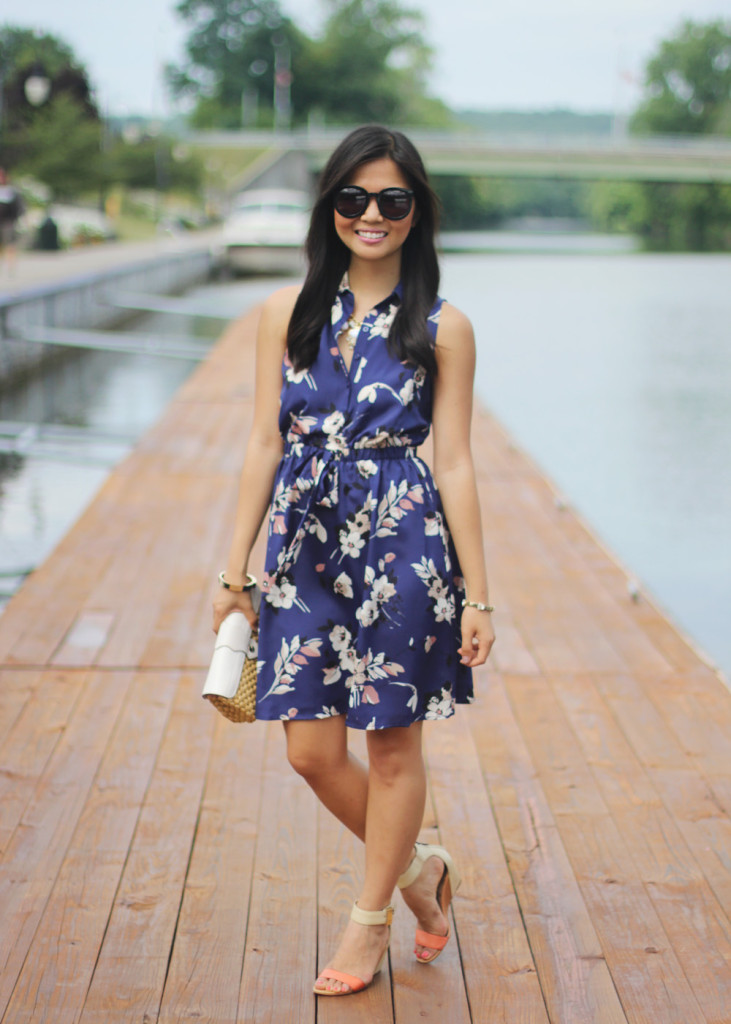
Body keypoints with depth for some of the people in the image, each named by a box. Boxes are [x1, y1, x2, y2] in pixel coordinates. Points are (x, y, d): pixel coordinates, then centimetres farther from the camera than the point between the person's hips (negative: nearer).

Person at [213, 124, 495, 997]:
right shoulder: (288, 312, 4)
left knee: (393, 744, 8)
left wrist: (476, 595, -3)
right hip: (307, 546, 3)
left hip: (403, 545, -3)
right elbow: (265, 444, 5)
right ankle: (417, 868, 32)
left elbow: (454, 464, -2)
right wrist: (235, 569, 5)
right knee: (311, 751, 6)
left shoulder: (441, 328, -3)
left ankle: (371, 919, 29)